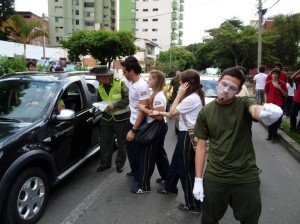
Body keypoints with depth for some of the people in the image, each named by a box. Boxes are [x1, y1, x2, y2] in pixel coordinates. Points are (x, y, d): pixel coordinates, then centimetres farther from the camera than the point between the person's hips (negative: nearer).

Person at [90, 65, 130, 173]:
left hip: (121, 118, -5)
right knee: (104, 142, 10)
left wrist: (114, 105, -27)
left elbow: (127, 99, -21)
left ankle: (120, 164, 24)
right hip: (107, 117, 5)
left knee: (122, 143, 8)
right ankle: (105, 163, 26)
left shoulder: (120, 84, -18)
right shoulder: (100, 87, 1)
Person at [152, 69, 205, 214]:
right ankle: (170, 188, 46)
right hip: (186, 134, 10)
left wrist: (179, 94, -14)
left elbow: (172, 112, -15)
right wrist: (160, 113, 10)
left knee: (187, 170, 0)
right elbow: (176, 114, 12)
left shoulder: (192, 99, -23)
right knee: (176, 163, 25)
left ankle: (193, 205, 12)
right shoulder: (194, 96, 10)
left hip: (188, 136, -10)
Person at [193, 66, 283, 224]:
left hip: (246, 177, -1)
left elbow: (255, 109, -31)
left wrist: (266, 112, -56)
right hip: (214, 177, 1)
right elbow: (201, 146, 0)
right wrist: (198, 180, -4)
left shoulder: (244, 104, -7)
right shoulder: (205, 112, -2)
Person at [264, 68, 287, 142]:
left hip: (279, 104, 0)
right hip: (270, 104, 1)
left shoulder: (282, 83, 1)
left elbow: (285, 94, 2)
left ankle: (274, 135, 17)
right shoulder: (268, 83, 2)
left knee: (278, 120, 2)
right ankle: (270, 135, 22)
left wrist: (280, 88, -13)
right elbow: (266, 94, 8)